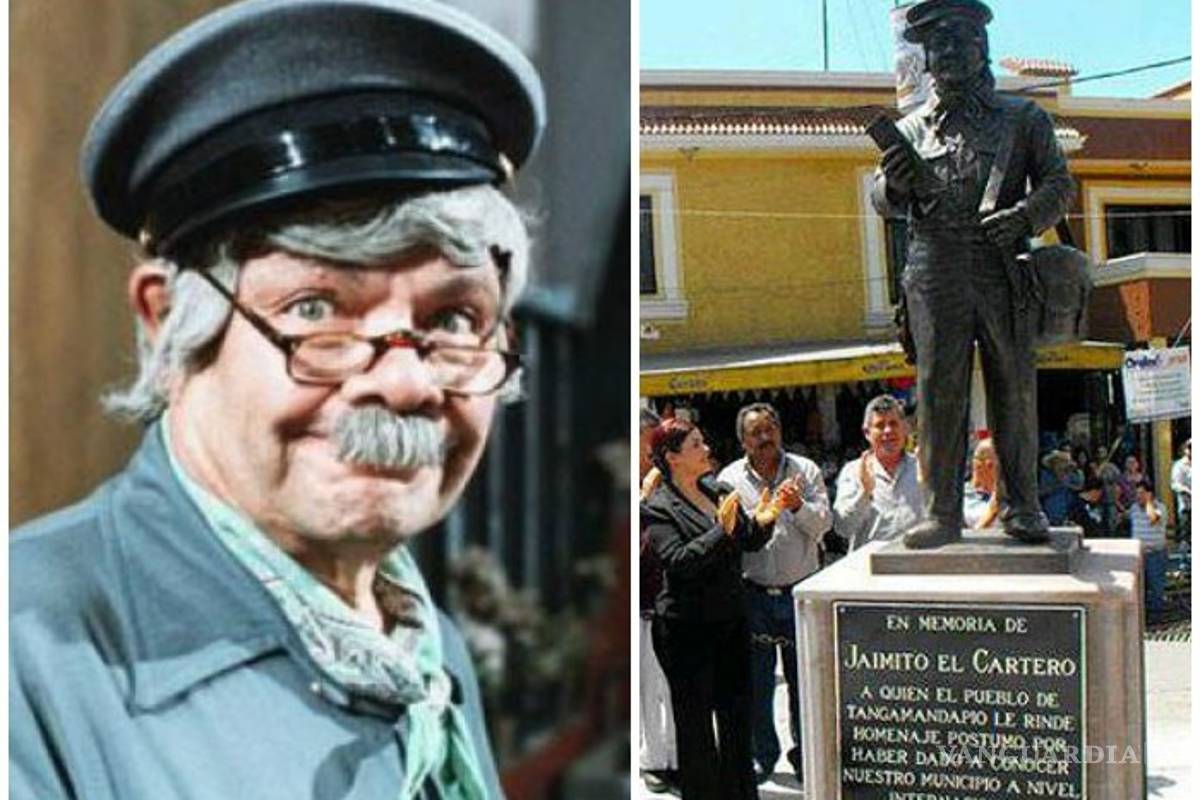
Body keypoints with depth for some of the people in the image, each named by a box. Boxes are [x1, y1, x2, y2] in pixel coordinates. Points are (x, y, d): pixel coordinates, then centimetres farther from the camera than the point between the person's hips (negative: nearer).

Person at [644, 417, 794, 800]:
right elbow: (678, 560, -22)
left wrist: (763, 519, -7)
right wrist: (721, 531, -27)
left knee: (737, 711, 15)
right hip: (686, 628, -7)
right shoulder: (658, 508, -11)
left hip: (730, 620, 7)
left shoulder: (717, 492, 9)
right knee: (695, 718, 3)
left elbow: (749, 542, 13)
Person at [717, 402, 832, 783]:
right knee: (756, 679, 5)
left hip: (801, 590, 0)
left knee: (805, 677, 5)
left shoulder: (805, 471, 4)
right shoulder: (730, 479, 3)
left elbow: (823, 525, -3)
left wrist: (799, 506, -20)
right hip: (753, 592, 0)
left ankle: (805, 754, 21)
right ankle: (763, 754, 22)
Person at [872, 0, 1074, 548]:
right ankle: (942, 512, 3)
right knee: (938, 393, -2)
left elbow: (1058, 183, 9)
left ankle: (1020, 507, 10)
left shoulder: (1022, 118, 14)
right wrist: (896, 183, -14)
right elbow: (884, 204, 10)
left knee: (1014, 389, 1)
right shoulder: (911, 129, 16)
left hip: (1004, 271, 0)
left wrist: (1025, 216, -12)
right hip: (935, 272, 1)